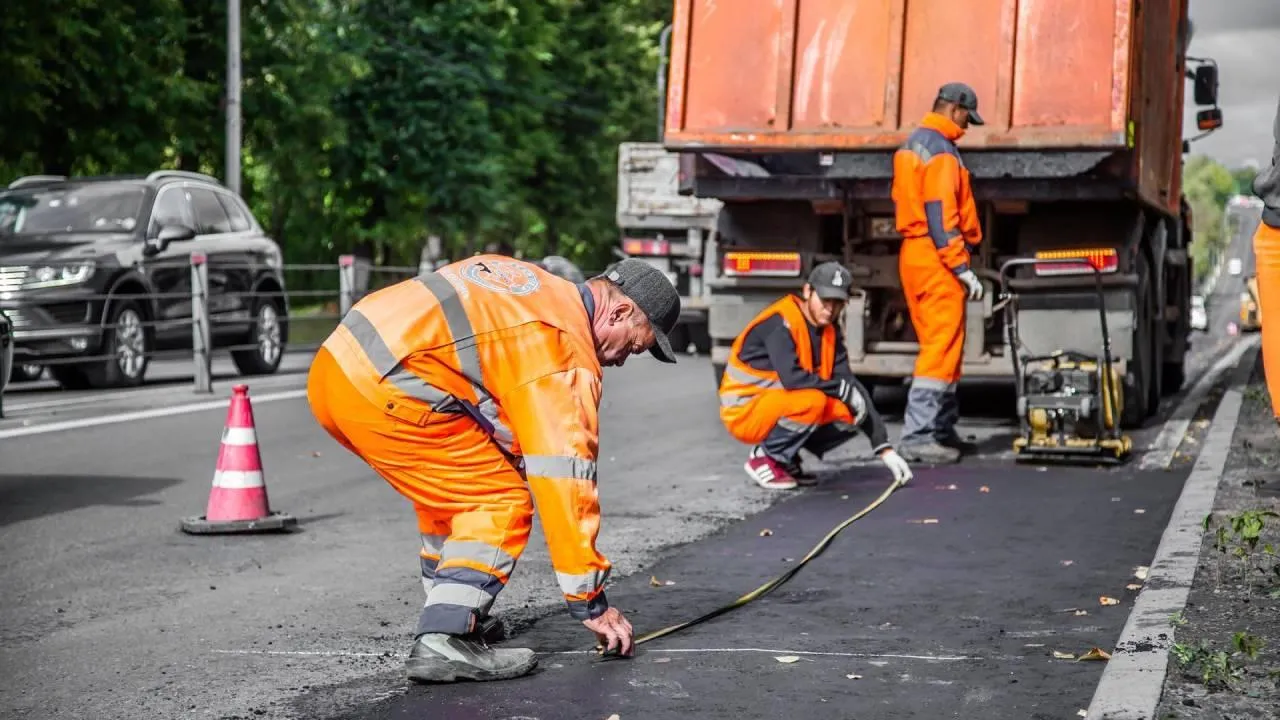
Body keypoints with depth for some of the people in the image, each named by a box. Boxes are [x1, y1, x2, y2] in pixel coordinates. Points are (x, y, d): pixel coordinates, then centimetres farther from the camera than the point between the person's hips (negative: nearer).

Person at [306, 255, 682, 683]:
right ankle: (446, 640, -11)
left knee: (451, 487, 25)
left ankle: (449, 612, 29)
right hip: (383, 391, -10)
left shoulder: (533, 284, 21)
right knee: (503, 503, -2)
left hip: (335, 364, 10)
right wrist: (590, 602, -2)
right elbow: (564, 478, -7)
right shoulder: (564, 349, -4)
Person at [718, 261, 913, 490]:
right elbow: (791, 378, -34)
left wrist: (884, 449, -7)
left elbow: (853, 386, 0)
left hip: (782, 408, 8)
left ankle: (786, 459, 7)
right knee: (811, 401, -33)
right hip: (745, 412, -8)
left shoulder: (830, 334, 3)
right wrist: (841, 388, -21)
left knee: (852, 415, -7)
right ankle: (763, 457, -10)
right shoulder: (780, 323, -21)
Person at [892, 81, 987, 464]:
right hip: (937, 259, -10)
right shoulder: (940, 151, -13)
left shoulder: (911, 146, 17)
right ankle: (918, 436, -12)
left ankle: (942, 430, 20)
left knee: (941, 346, 15)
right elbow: (941, 214, -20)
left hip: (913, 254, 10)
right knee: (942, 348, -9)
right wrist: (962, 267, -20)